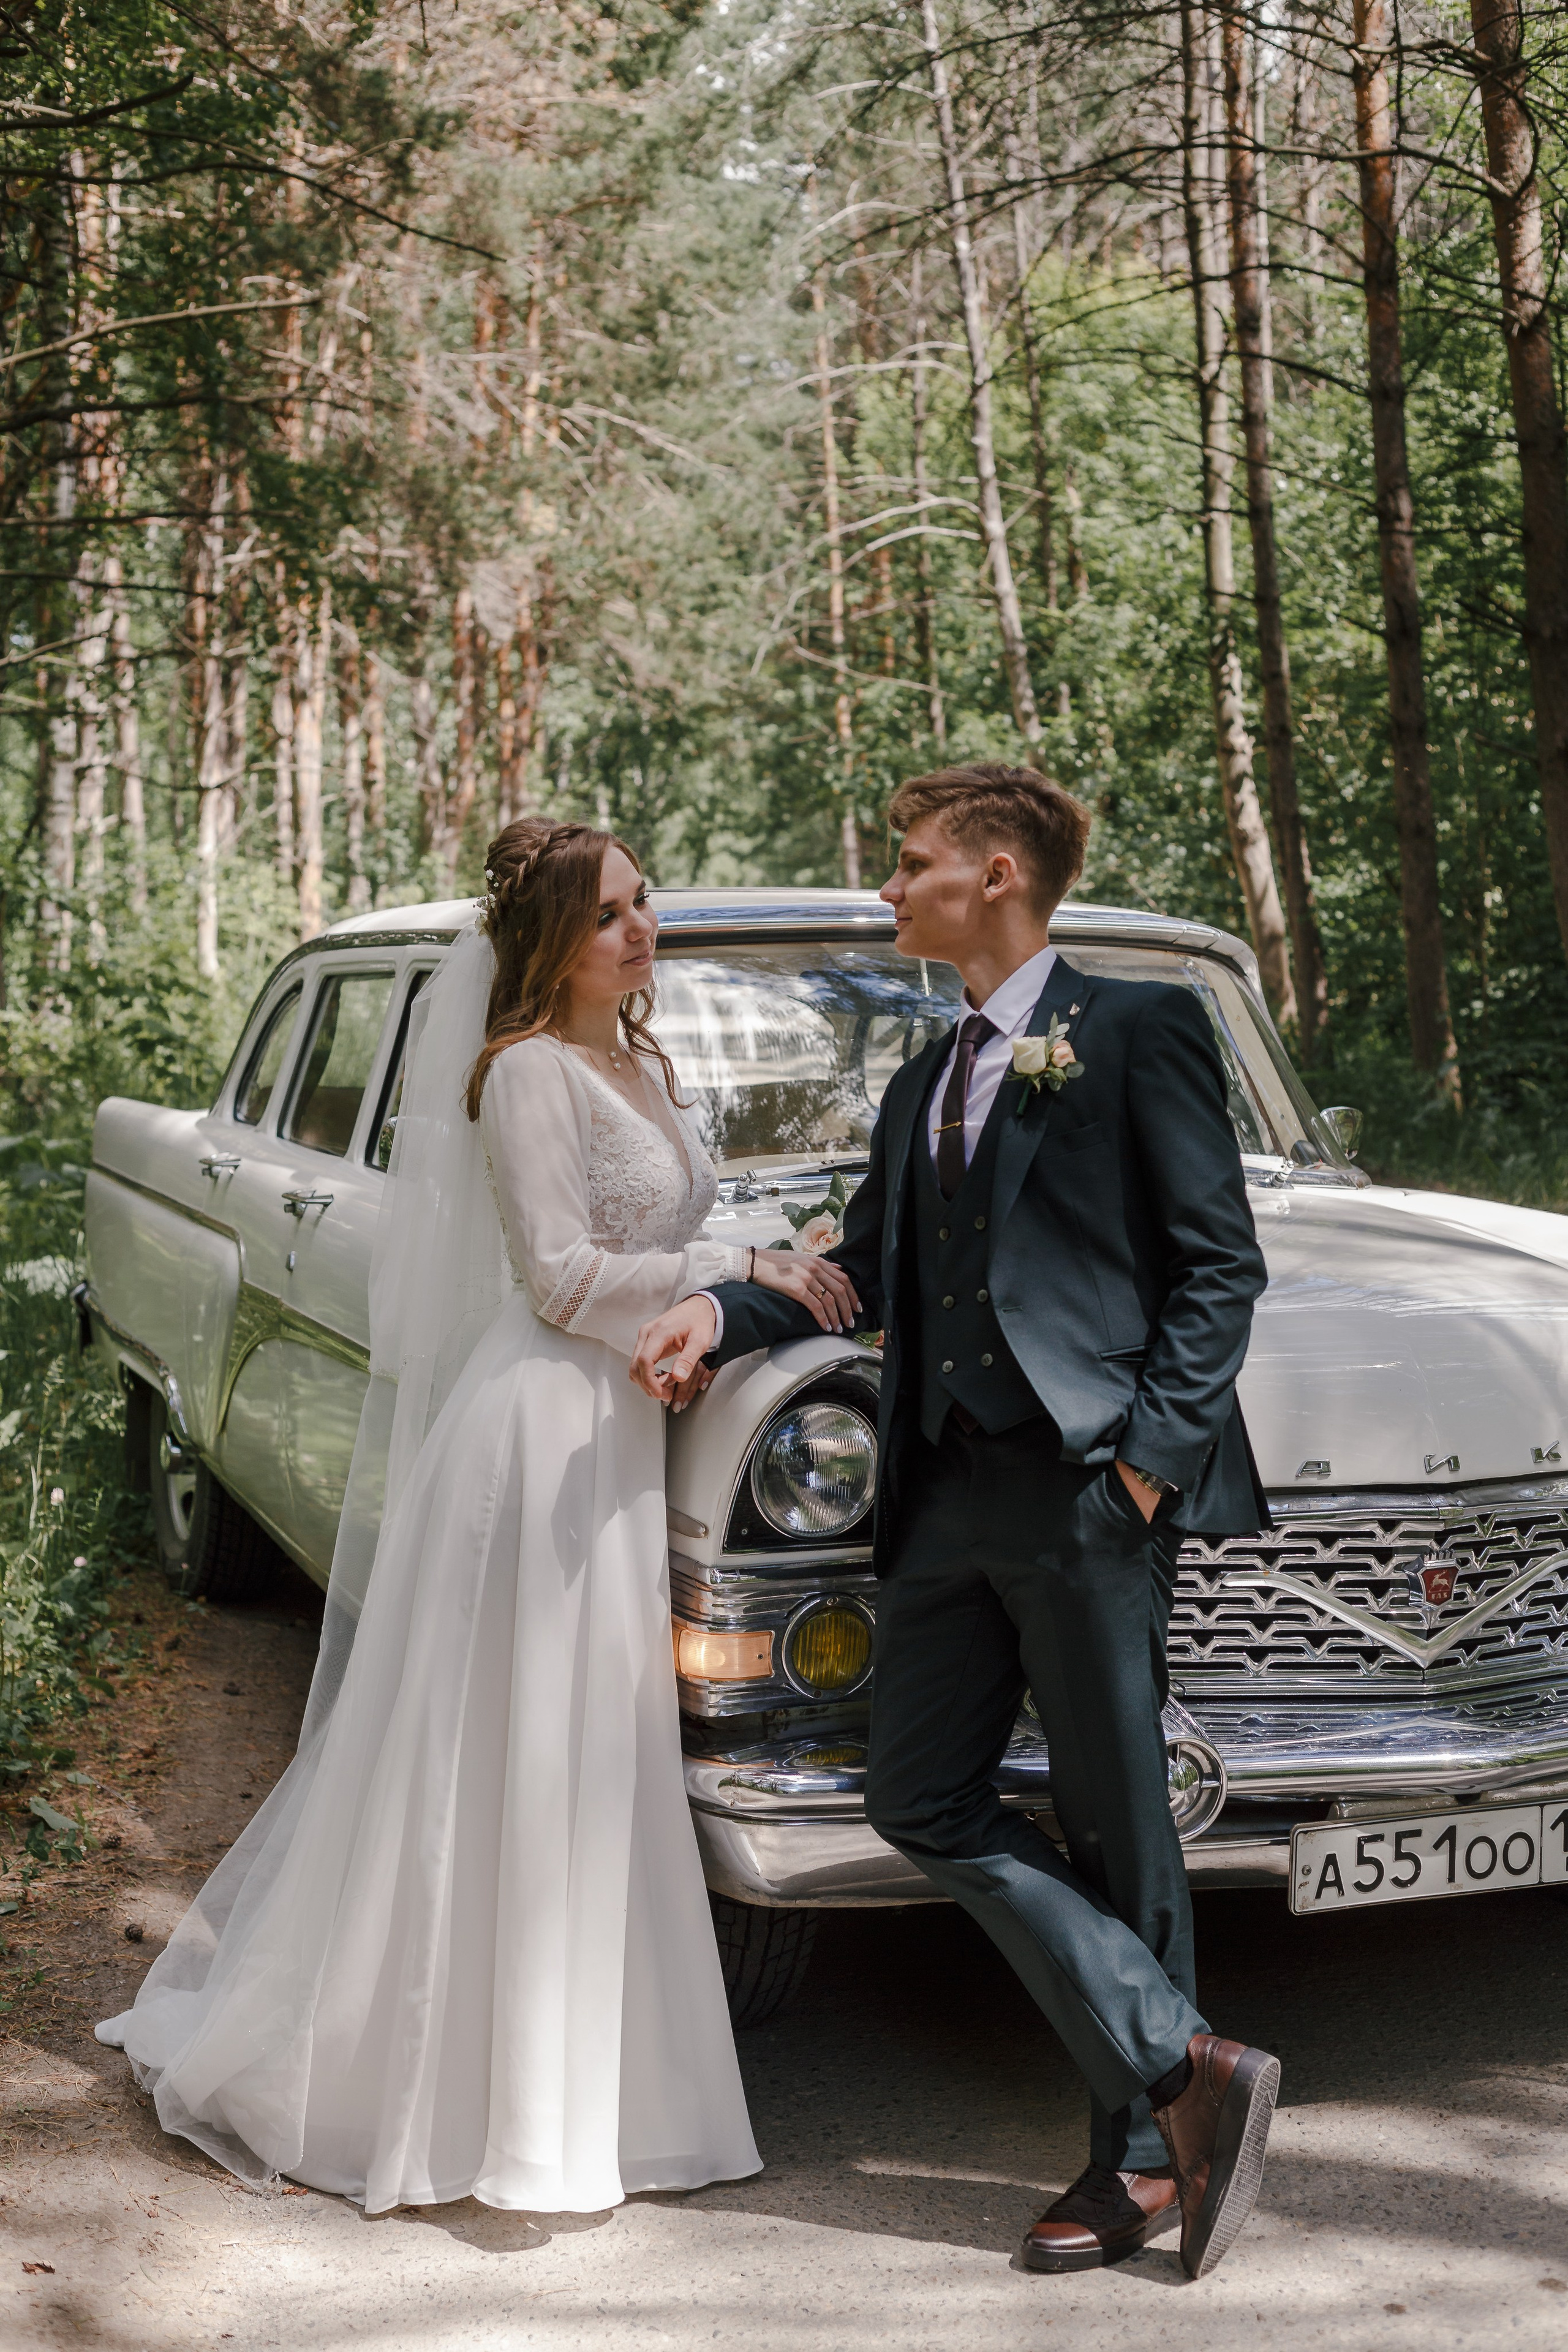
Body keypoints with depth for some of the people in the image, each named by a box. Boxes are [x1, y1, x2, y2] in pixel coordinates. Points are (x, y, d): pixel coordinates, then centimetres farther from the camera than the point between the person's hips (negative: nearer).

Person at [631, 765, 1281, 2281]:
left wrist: (1154, 1449, -14)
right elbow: (862, 1267, 18)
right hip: (948, 1495, 7)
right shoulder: (921, 1088, 21)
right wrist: (723, 1314, 0)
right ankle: (1186, 2071, 6)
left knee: (1114, 1827, 1)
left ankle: (1141, 2159, 13)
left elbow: (1219, 1261, -5)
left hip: (1089, 1487, -7)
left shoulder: (1138, 1032, -1)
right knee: (923, 1805, 2)